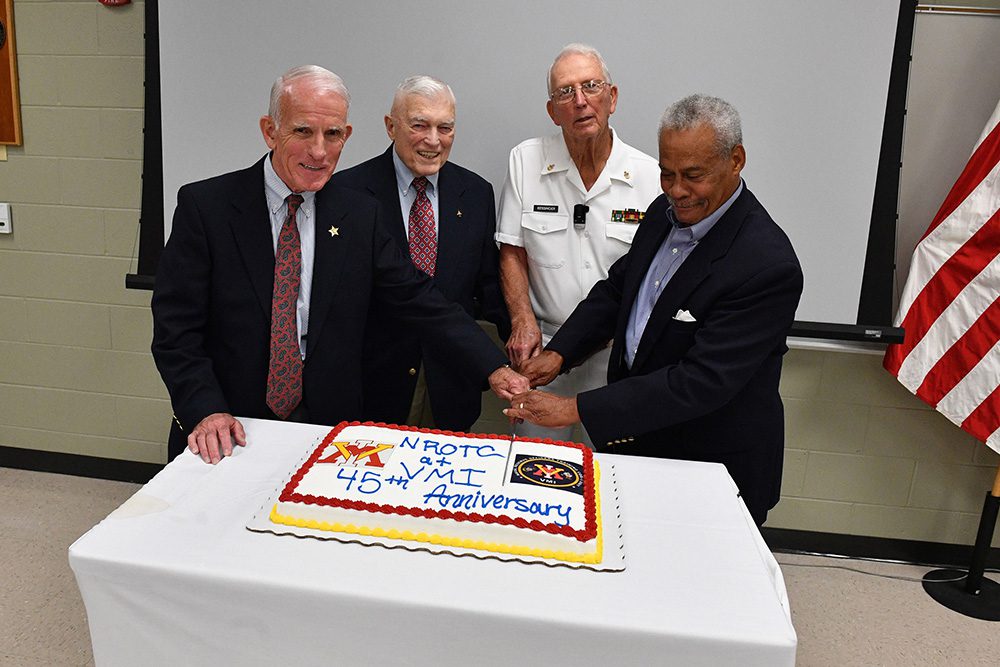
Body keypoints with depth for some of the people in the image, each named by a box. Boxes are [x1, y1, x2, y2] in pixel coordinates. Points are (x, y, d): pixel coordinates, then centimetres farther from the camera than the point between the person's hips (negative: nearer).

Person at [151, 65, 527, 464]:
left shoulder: (362, 216, 2)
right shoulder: (204, 206, -5)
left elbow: (419, 300, 4)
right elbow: (176, 327, -6)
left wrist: (493, 367, -4)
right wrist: (206, 411, -20)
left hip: (327, 429, 1)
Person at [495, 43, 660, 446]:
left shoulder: (650, 176, -4)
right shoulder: (526, 161, -2)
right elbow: (512, 252, 1)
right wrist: (523, 322, -11)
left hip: (618, 354, 0)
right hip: (543, 345, 0)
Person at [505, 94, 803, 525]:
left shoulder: (768, 266, -27)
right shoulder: (665, 212, -2)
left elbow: (701, 382, -29)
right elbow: (617, 287, 10)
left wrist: (578, 409, -29)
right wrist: (559, 352, -5)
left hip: (713, 460, -6)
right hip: (633, 435, 6)